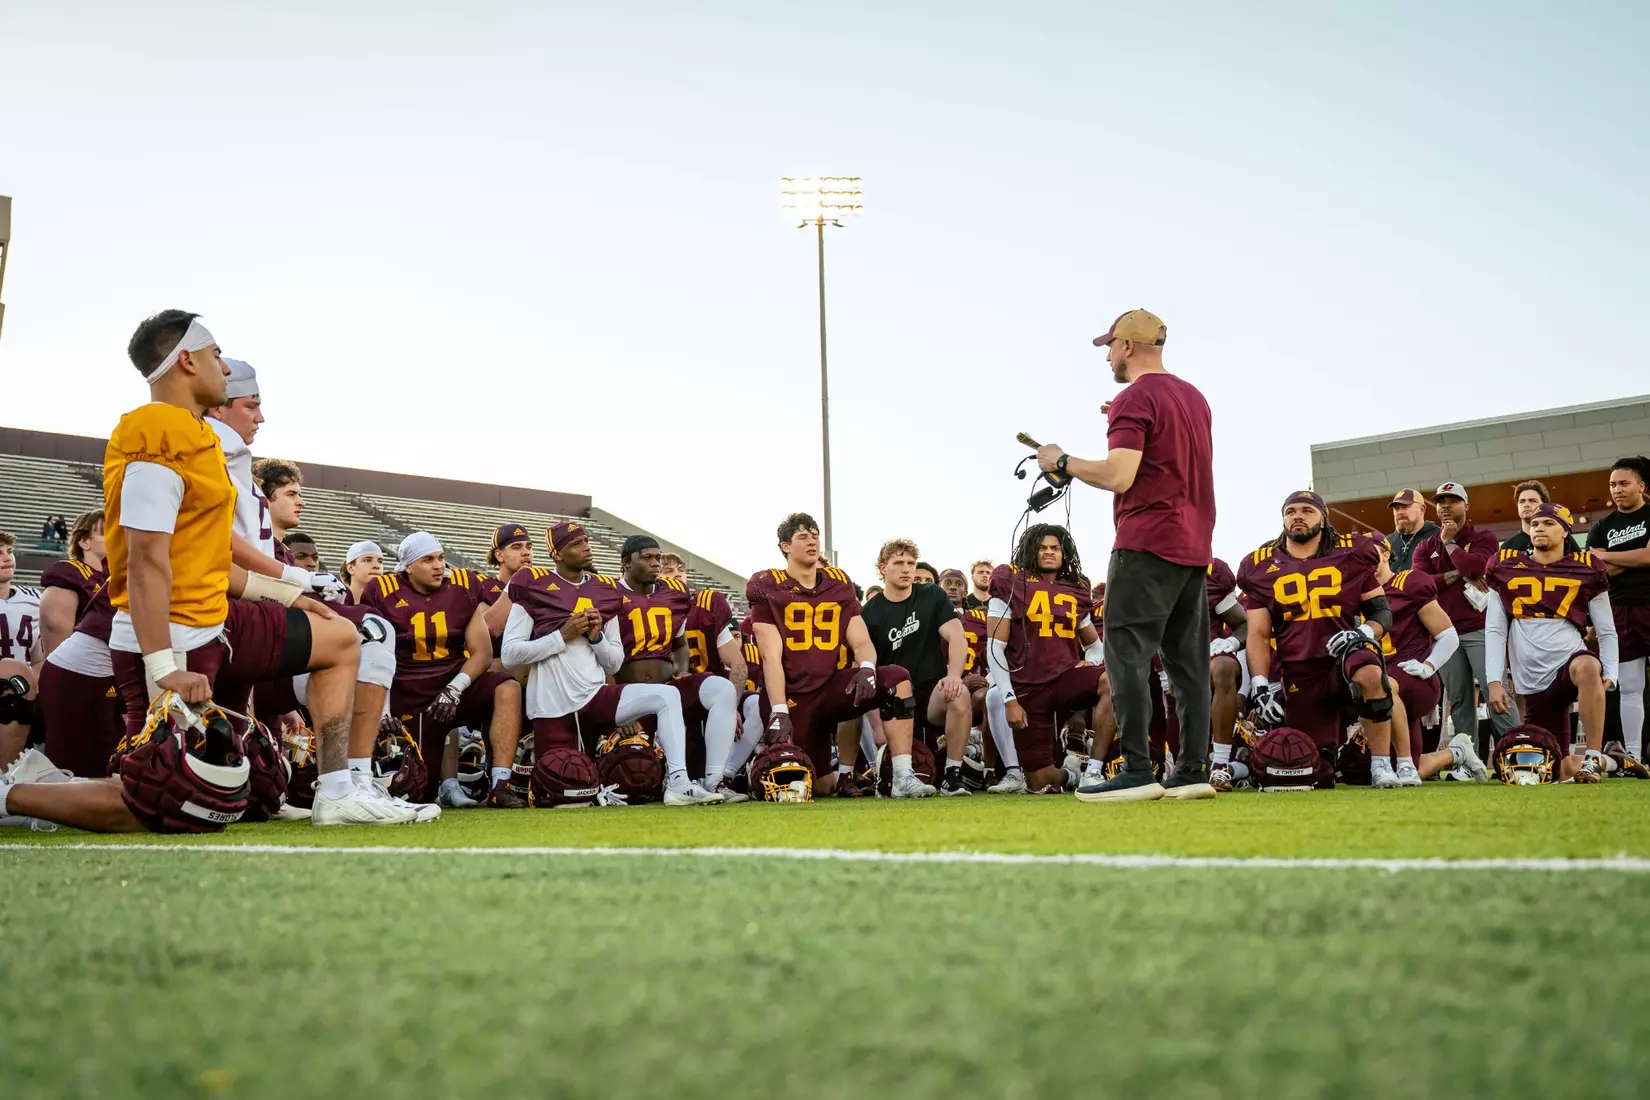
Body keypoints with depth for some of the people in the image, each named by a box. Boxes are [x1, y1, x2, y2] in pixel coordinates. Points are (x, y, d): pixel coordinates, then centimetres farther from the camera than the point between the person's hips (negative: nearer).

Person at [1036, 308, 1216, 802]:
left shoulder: (1133, 399, -9)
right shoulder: (1193, 396, 18)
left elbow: (1118, 476, -19)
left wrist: (1062, 462, -5)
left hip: (1147, 544, -9)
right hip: (1194, 545, 9)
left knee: (1127, 654, -8)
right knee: (1187, 659, 8)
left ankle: (1137, 771, -14)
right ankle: (1193, 771, 7)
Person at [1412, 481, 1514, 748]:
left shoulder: (1483, 537, 5)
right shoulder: (1426, 547, 15)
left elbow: (1475, 567, -16)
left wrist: (1449, 542, -3)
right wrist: (1458, 575, -8)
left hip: (1479, 628, -4)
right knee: (1458, 701, 6)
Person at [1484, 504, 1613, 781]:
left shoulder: (1585, 570, 6)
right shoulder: (1505, 569, 9)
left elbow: (1607, 632, 9)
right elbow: (1494, 631, 9)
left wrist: (1609, 675, -8)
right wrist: (1494, 681, -2)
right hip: (1532, 680, 2)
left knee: (1587, 667, -40)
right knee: (1561, 771, 2)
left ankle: (1595, 758, -27)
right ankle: (1612, 762, 33)